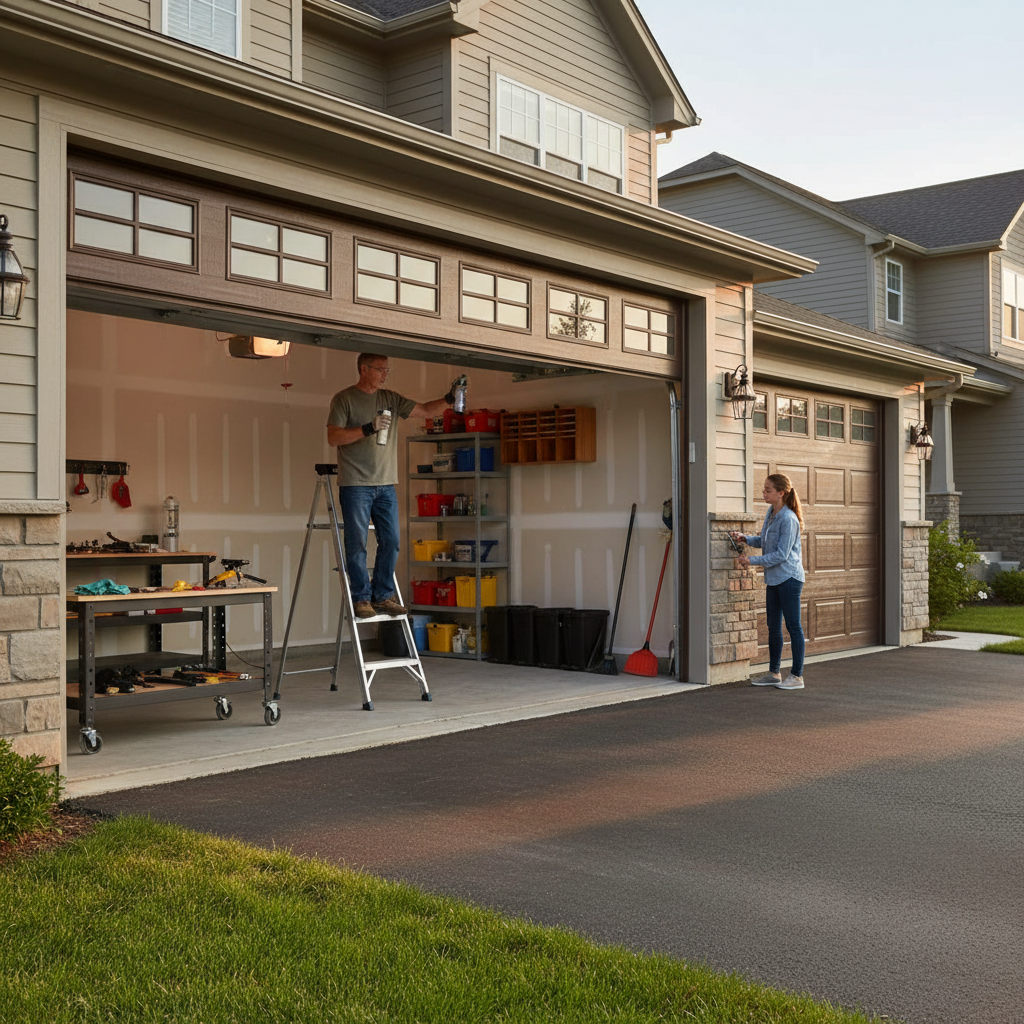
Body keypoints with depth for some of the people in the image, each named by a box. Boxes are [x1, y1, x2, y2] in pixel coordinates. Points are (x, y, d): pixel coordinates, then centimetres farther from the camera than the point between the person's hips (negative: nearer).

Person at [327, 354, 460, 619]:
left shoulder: (391, 399, 13)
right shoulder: (344, 399, -1)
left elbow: (425, 410, 9)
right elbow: (333, 438, -8)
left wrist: (448, 400, -8)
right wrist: (368, 429, -17)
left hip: (386, 486, 5)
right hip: (355, 485, -5)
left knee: (390, 542, 5)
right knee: (357, 545, -2)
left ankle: (383, 596, 15)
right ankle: (361, 599, 7)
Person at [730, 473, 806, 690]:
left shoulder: (788, 519, -18)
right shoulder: (770, 512, 9)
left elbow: (781, 554, -20)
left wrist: (752, 560, -17)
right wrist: (745, 539, 6)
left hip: (789, 578, -9)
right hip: (774, 579, 9)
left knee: (793, 626, -1)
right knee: (773, 627, 14)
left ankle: (797, 676, 6)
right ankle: (774, 673, 25)